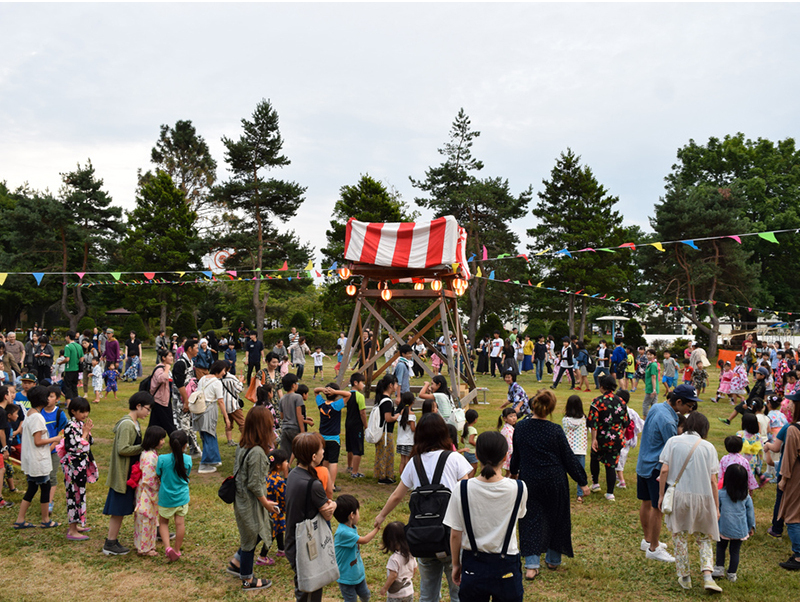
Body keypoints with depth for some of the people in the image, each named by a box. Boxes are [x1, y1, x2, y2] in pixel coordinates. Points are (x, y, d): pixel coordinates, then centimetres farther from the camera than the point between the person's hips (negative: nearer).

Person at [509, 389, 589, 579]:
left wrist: (514, 472, 29)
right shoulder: (555, 431, -13)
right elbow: (569, 458, -7)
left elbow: (516, 455, 9)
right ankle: (553, 560, 30)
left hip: (529, 482, 2)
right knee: (555, 519, 16)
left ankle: (531, 565, -2)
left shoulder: (520, 428, -5)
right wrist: (582, 482, 4)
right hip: (554, 482, -2)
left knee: (531, 520, 7)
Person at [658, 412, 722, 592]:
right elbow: (713, 480, -2)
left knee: (680, 537, 13)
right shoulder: (708, 447, -1)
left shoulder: (673, 441, -1)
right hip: (702, 497, 0)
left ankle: (684, 577, 20)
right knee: (704, 537, 15)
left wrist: (661, 494, 3)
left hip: (678, 495, 0)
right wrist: (716, 506, 6)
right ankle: (707, 576, 0)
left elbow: (664, 470, -6)